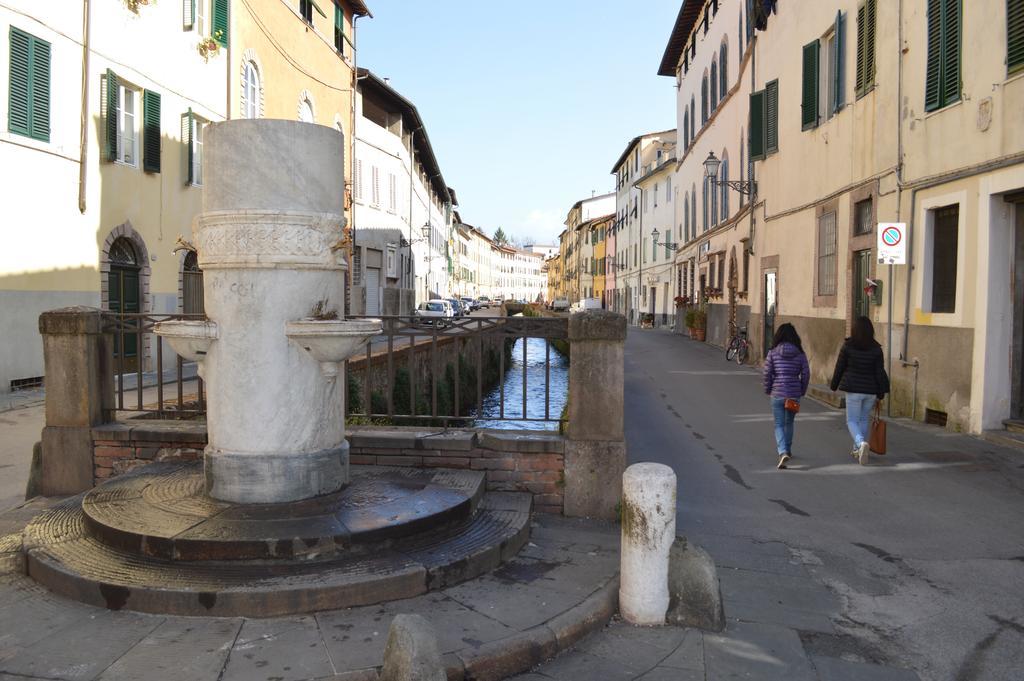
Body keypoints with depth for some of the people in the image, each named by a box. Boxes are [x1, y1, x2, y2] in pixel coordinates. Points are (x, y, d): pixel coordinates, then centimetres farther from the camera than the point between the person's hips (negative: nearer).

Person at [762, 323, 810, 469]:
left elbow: (766, 374, -6)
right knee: (789, 423, 21)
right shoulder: (800, 354, -2)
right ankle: (787, 450, 33)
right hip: (794, 394, 2)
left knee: (779, 425, 3)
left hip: (777, 393, -2)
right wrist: (802, 391, 12)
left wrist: (768, 389, 8)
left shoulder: (773, 353, -6)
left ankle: (783, 452, -16)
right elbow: (806, 374, -1)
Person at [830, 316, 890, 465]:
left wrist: (834, 386, 11)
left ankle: (861, 443, -24)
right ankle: (858, 450, 26)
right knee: (863, 420, 18)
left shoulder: (847, 346, -8)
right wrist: (880, 394, 6)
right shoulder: (876, 349, -2)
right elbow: (880, 372, -1)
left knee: (852, 421, 3)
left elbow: (839, 367, -2)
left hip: (853, 389, -3)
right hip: (871, 390, 3)